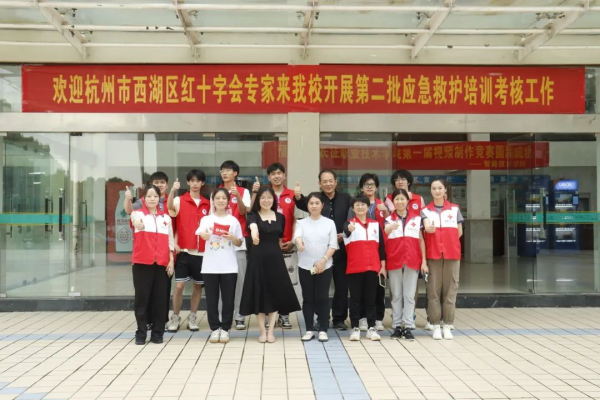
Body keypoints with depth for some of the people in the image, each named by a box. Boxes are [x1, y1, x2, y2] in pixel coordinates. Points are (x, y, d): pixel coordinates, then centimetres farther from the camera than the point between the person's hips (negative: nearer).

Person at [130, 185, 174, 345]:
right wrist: (138, 224, -48)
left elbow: (170, 241, 12)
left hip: (161, 263, 3)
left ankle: (158, 332, 13)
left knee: (160, 298, 4)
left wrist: (171, 261, 3)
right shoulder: (137, 214, 1)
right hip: (142, 262, -3)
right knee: (142, 297, 0)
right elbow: (136, 221, -24)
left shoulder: (166, 217, 12)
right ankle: (141, 333, 9)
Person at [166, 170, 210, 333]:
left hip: (202, 251, 3)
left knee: (198, 285, 8)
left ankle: (192, 317, 20)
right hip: (184, 250, -3)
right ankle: (175, 317, 10)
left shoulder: (207, 204, 9)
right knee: (179, 285, -4)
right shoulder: (180, 200, -1)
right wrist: (173, 190, -41)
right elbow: (170, 209, -24)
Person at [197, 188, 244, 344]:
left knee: (228, 299, 2)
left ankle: (225, 328, 13)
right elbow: (201, 234, -14)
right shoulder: (206, 219, 4)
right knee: (211, 299, 3)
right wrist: (204, 235, -37)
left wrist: (232, 238, -11)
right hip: (210, 266, 0)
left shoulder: (233, 220, 7)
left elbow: (239, 243, 10)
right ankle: (215, 328, 13)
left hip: (229, 266, 0)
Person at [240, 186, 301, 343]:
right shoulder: (253, 215, -5)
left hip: (275, 258, 3)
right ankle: (262, 331, 11)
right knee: (259, 294, 1)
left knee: (275, 294, 2)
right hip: (258, 258, -3)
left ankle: (270, 331, 11)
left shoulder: (280, 217, 7)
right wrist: (254, 233, -52)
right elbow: (253, 226, -30)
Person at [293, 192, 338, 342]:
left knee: (322, 298, 1)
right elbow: (296, 236, -15)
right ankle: (309, 330, 13)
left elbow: (333, 245, -1)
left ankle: (323, 330, 9)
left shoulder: (329, 223, 5)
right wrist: (299, 242, -39)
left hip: (324, 266, -1)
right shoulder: (302, 223, 6)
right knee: (308, 298, 5)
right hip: (305, 266, 1)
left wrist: (323, 260, -14)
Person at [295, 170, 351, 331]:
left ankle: (339, 318, 18)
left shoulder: (345, 199, 6)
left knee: (341, 284, 8)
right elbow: (304, 205, -22)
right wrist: (298, 197, -44)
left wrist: (345, 234, -10)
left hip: (341, 249, 2)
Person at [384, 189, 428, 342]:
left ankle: (407, 327, 6)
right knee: (396, 295, 6)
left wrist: (424, 261, 2)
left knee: (409, 295, 2)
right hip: (394, 260, 0)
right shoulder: (389, 219, 3)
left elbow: (421, 240, 9)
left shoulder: (416, 218, 7)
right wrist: (391, 227, -44)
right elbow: (383, 233, -20)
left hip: (412, 260, 1)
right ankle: (397, 326, 12)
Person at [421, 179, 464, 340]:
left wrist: (447, 241, 2)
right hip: (433, 254, -1)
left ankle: (447, 326, 7)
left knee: (450, 288, 0)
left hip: (452, 253, 1)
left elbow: (459, 232, 11)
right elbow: (427, 228, -13)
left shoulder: (455, 209, 9)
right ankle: (436, 326, 5)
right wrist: (429, 228, -34)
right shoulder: (426, 210, 6)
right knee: (433, 289, -1)